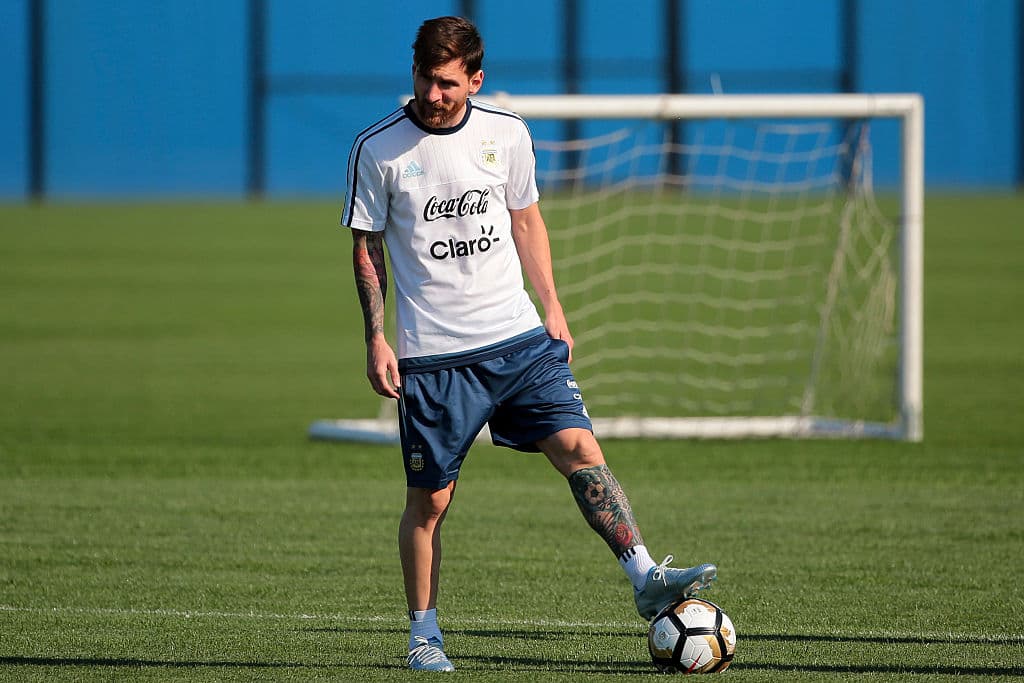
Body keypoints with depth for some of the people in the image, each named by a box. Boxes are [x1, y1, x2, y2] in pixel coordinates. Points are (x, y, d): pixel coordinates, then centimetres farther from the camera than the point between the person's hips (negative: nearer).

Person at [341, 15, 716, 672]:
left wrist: (552, 307, 12)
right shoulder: (379, 149, -5)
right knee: (430, 498, 2)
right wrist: (376, 340, -3)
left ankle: (646, 579, -14)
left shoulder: (506, 133, 3)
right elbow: (367, 249, 2)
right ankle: (424, 633, 15)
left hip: (519, 336, 2)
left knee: (580, 447, -12)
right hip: (433, 354, -2)